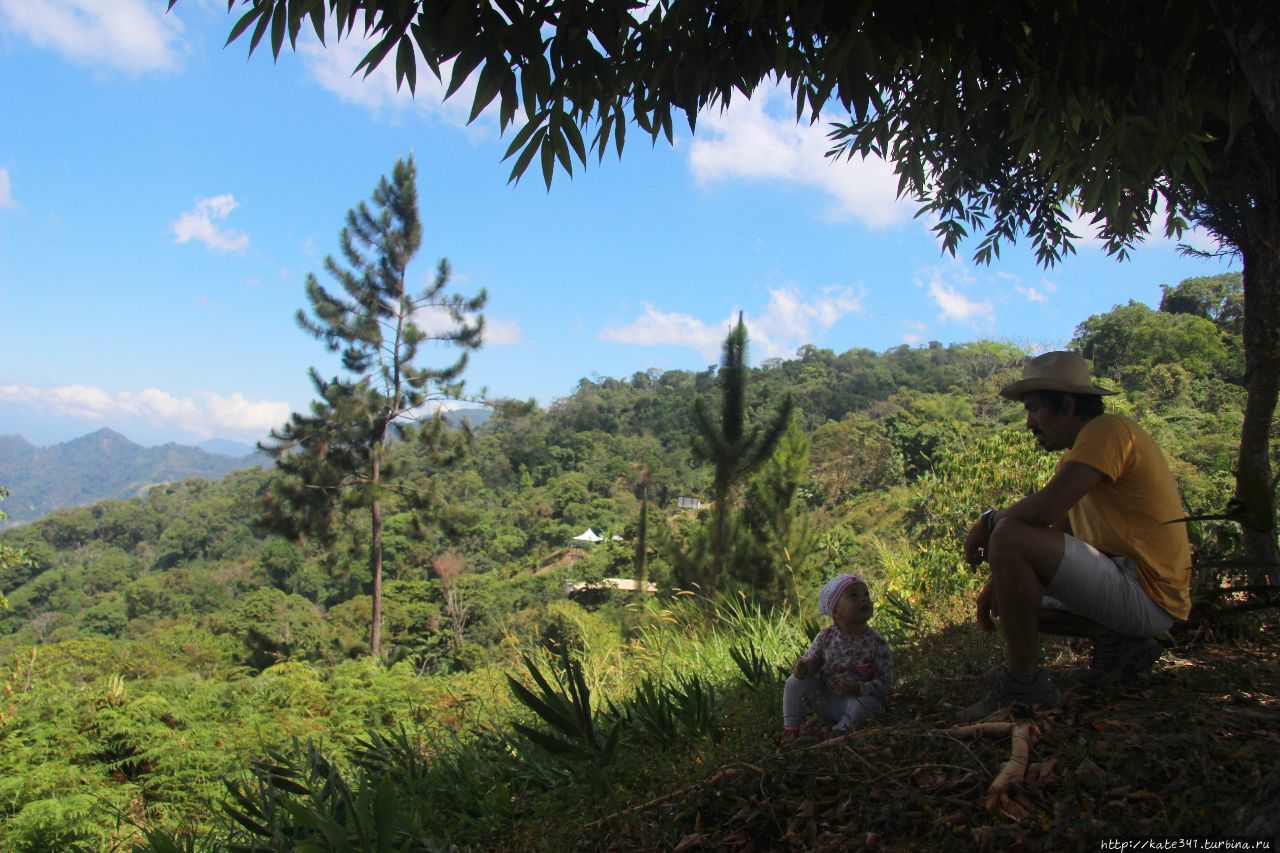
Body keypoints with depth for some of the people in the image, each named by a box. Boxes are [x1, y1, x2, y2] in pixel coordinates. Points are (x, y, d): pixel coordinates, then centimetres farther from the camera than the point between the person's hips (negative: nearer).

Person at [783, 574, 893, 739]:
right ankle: (790, 730, -3)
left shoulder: (876, 642, -15)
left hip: (858, 698, -3)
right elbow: (812, 659, 6)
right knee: (795, 682, -13)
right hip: (824, 699, 3)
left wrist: (860, 688, -30)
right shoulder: (826, 637, -8)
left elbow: (885, 680, -14)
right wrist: (803, 665, -19)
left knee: (867, 703, -34)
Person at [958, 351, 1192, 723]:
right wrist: (998, 582, 5)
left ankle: (1023, 685, -20)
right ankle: (1116, 639, 7)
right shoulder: (1077, 454, 17)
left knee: (1010, 538, -26)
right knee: (1013, 599, 22)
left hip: (1146, 592, -11)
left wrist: (990, 521, -8)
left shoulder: (1108, 430, -14)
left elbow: (1045, 509, -27)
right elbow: (1055, 530, 16)